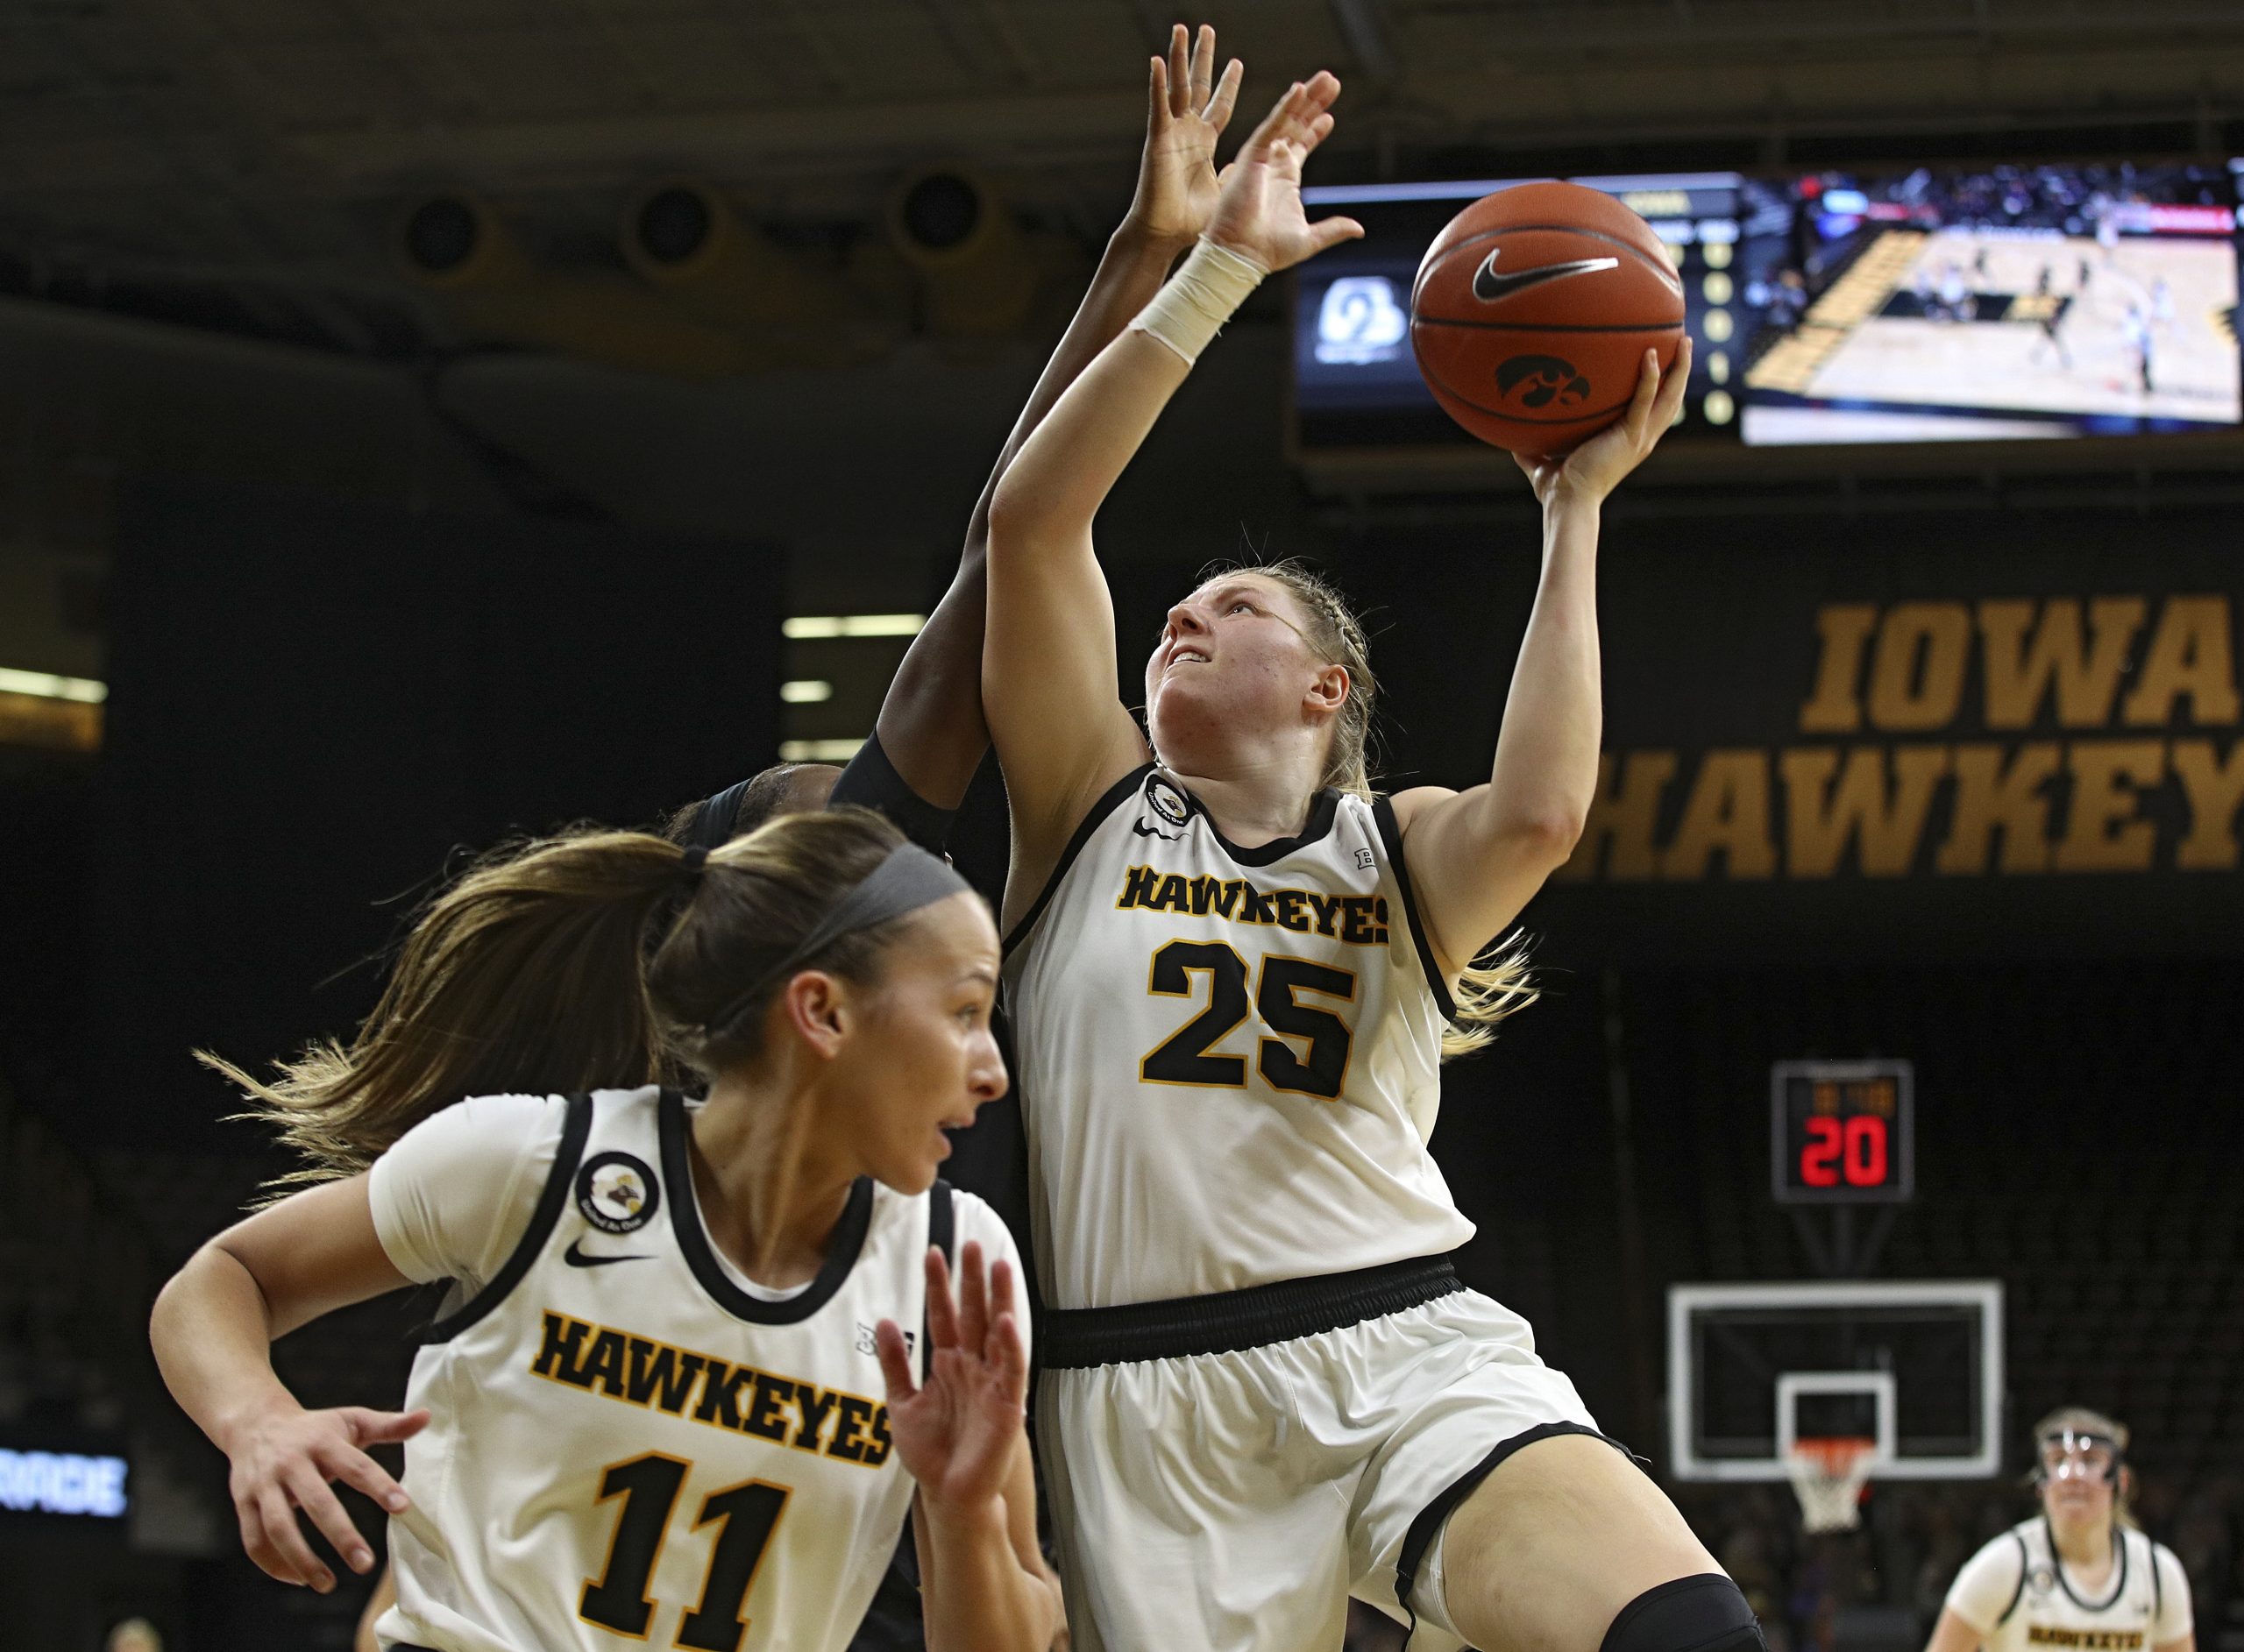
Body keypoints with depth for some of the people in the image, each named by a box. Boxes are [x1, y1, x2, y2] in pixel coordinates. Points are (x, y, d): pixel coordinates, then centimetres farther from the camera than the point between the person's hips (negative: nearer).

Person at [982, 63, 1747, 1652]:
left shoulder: (1402, 851, 12)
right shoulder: (1095, 808, 12)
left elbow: (1539, 813, -14)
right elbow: (1031, 521, -2)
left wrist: (1575, 516, -4)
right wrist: (1218, 269, -4)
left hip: (1409, 1359, -1)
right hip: (1151, 1395, 1)